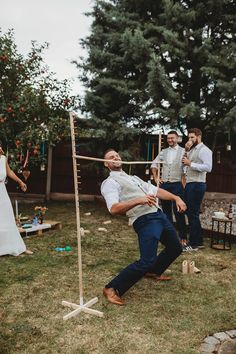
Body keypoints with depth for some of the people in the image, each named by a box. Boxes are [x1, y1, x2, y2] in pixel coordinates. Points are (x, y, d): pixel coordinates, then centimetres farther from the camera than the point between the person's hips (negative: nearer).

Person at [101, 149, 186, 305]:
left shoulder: (133, 178, 25)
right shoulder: (110, 183, -3)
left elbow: (155, 190, 22)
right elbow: (114, 209, -20)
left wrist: (176, 198, 9)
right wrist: (139, 200, -31)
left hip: (159, 214, 9)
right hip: (145, 220, -9)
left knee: (176, 248, 21)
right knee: (146, 261, -20)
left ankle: (155, 271, 43)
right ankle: (112, 289, -5)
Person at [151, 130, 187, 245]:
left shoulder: (183, 151, -1)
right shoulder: (164, 152, 12)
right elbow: (154, 164, 20)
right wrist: (155, 178, 13)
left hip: (177, 185, -4)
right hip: (164, 184, 5)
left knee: (178, 211, -4)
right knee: (166, 211, 11)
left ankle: (183, 237, 6)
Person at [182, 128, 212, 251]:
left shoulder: (204, 150, -8)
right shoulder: (192, 150, 20)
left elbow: (208, 167, -20)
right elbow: (185, 164, 18)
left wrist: (190, 164, -20)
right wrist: (186, 151, 7)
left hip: (197, 185, -9)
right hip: (189, 184, 10)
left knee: (193, 214, -6)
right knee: (190, 213, 13)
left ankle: (193, 244, 4)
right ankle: (199, 241, 24)